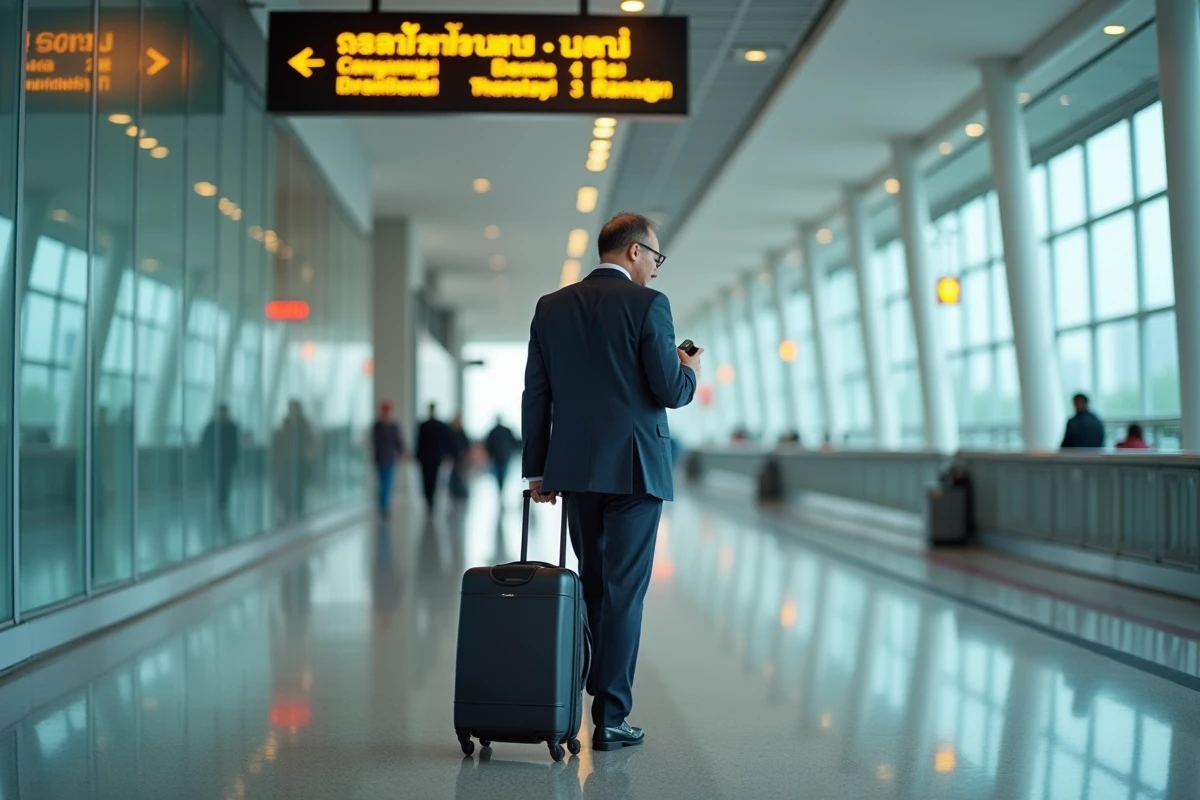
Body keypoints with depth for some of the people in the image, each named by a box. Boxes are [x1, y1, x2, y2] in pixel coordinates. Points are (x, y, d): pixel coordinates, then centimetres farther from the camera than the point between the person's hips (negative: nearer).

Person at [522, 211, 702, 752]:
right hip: (635, 468, -5)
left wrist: (537, 469, 11)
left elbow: (535, 395, 7)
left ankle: (600, 689, 29)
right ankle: (609, 717, 3)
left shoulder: (551, 307, 8)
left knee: (593, 583, 19)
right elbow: (670, 391, -11)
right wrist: (690, 373, 11)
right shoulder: (647, 304, -7)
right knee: (624, 590, 0)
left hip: (575, 468, 5)